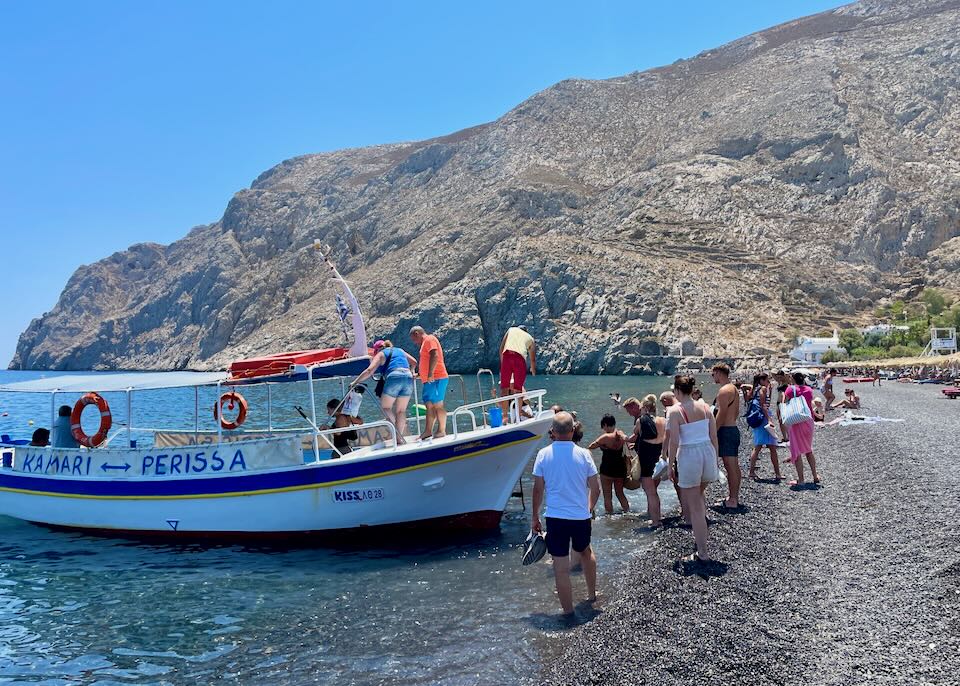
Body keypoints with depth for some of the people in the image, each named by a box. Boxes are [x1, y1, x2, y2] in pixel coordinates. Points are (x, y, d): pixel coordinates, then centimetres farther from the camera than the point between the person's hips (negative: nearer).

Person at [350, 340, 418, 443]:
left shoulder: (381, 354, 13)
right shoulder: (399, 350, 29)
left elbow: (369, 371, 1)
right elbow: (414, 362, 29)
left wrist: (355, 382, 3)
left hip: (394, 377, -5)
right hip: (408, 378, 6)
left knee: (385, 407, 6)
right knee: (401, 410, 10)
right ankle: (399, 437, 6)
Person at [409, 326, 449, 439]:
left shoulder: (429, 339, -7)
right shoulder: (426, 342, 24)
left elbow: (435, 356, -21)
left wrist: (430, 374, -24)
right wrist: (421, 374, 27)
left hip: (436, 379, -10)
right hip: (430, 380, 10)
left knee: (438, 405, -8)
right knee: (429, 405, 8)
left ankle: (441, 431, -6)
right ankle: (428, 431, 9)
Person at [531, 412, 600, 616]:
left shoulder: (544, 454, -6)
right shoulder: (583, 454, -5)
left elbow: (538, 489, -3)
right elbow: (595, 489, 0)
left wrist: (535, 517, 9)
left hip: (555, 517, -2)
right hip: (581, 516, 2)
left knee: (561, 566, 5)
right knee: (586, 552, 28)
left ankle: (568, 611, 11)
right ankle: (592, 593, 42)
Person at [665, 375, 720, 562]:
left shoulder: (674, 410, -10)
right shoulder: (705, 407, 4)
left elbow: (674, 442, -13)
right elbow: (714, 436, 7)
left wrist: (670, 464, -3)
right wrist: (715, 459, 17)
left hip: (689, 457, -5)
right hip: (708, 453, 5)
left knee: (694, 508, 4)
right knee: (698, 494, 32)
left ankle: (702, 554, 9)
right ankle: (701, 531, 30)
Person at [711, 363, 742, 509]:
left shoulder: (724, 391, -16)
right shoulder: (734, 389, 15)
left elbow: (721, 415, -21)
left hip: (725, 431, -10)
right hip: (734, 429, 10)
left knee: (730, 467, -6)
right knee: (734, 466, 14)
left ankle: (732, 501, -3)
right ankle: (735, 497, 22)